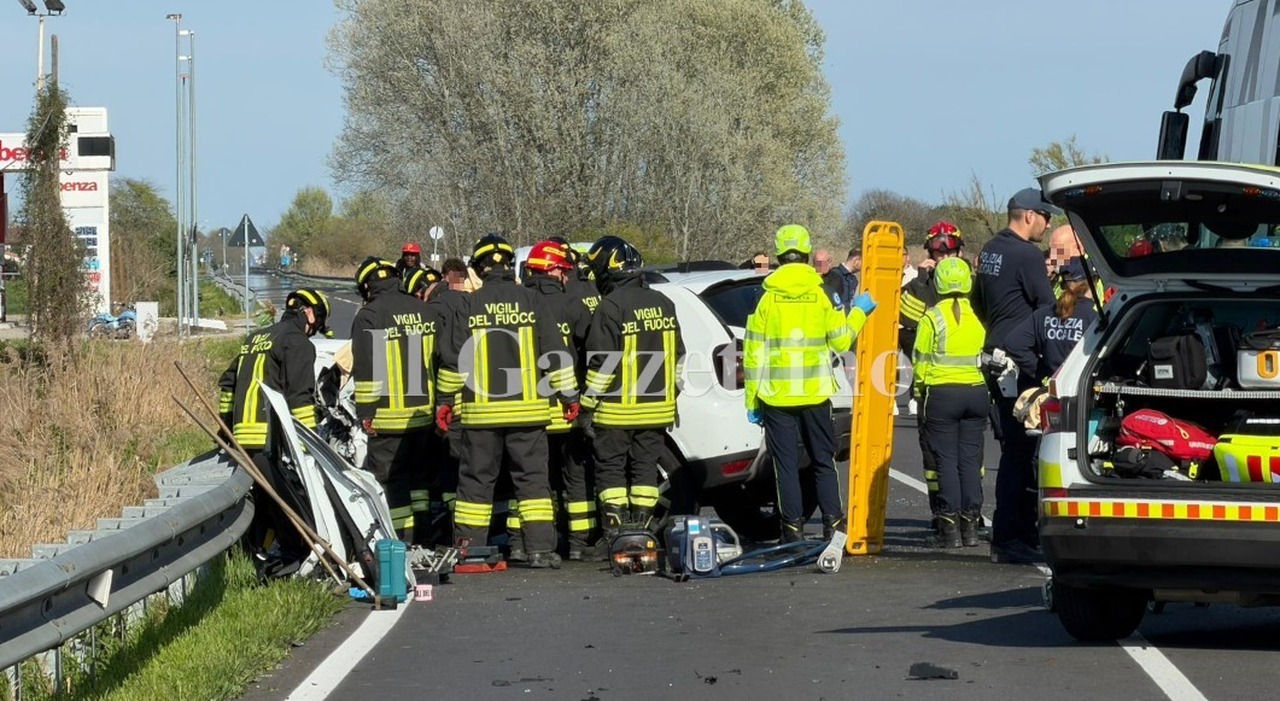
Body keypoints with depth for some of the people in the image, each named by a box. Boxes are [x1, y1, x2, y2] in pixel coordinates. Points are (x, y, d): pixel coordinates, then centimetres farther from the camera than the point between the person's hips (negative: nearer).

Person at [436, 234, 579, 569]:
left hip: (480, 410, 0)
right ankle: (540, 549, -2)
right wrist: (568, 395, 8)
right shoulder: (533, 301, 0)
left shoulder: (468, 305, -1)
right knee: (532, 477, 4)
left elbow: (453, 358, 0)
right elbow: (555, 353, 1)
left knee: (477, 479, 8)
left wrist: (445, 400, 9)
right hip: (527, 409, 0)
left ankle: (468, 548, 8)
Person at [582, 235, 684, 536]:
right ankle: (641, 530, 11)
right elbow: (678, 356, 15)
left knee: (611, 468, 3)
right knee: (645, 468, 11)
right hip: (656, 408, 6)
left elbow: (602, 364, -17)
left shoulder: (610, 307, -15)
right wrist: (671, 393, 24)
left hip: (618, 411, -6)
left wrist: (588, 404, -9)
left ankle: (616, 532, -1)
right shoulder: (663, 304, 8)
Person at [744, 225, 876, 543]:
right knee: (823, 461, 11)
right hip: (815, 393, 1)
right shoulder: (821, 295, -1)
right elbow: (840, 341, 4)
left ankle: (793, 527, 1)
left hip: (776, 395, -1)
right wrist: (858, 312, 20)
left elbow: (754, 353, -2)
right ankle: (832, 523, 6)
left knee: (786, 464, 3)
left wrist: (751, 400, 4)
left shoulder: (767, 298, -2)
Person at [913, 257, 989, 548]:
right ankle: (971, 523, 8)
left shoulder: (932, 318, -8)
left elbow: (921, 362, -2)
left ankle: (950, 526, -3)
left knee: (946, 460, 0)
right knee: (970, 460, 8)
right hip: (977, 393, 3)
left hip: (942, 393, -3)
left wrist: (921, 389, 13)